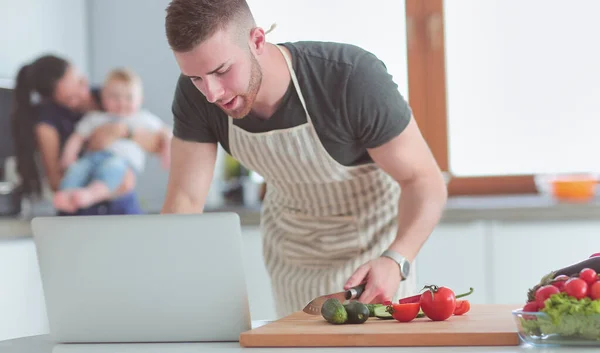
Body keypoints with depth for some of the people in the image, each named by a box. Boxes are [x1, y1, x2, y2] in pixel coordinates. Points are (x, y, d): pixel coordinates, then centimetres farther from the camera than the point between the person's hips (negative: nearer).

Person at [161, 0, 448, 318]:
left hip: (370, 233, -3)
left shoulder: (353, 79, -35)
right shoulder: (195, 95, -23)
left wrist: (395, 262, -45)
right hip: (289, 244, 3)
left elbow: (425, 181, -28)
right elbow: (184, 200, -20)